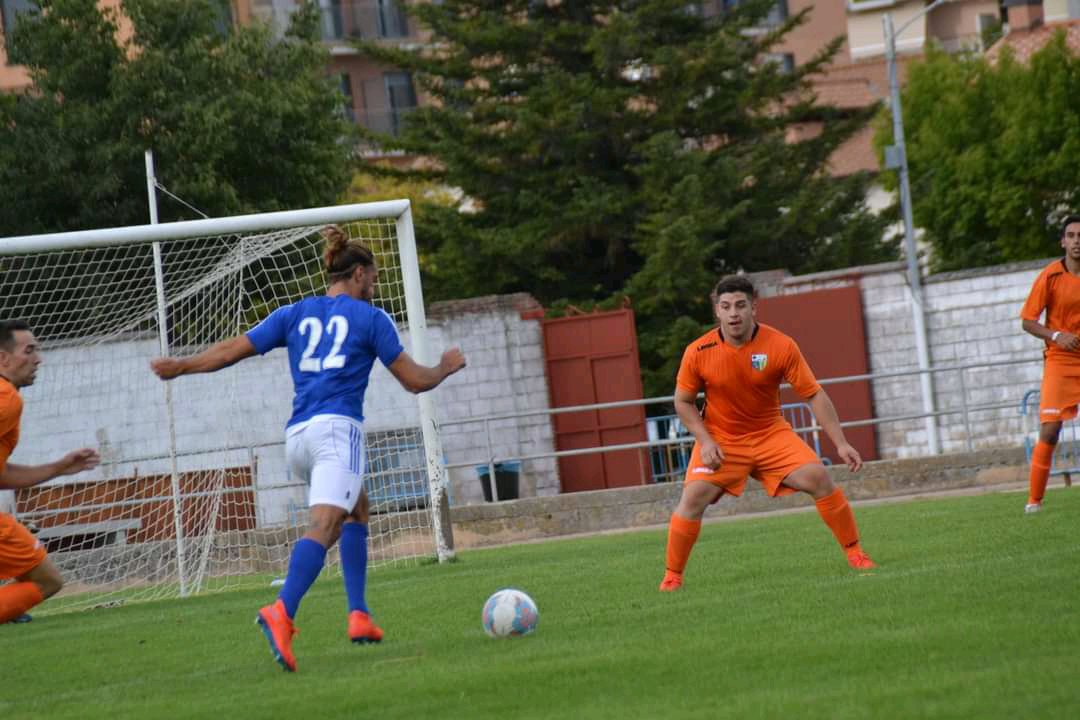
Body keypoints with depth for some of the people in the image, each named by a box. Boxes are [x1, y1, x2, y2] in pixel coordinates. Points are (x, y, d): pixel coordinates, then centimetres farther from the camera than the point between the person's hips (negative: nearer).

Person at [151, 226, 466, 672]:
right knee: (324, 525, -20)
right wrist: (447, 366, 28)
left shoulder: (294, 314, 18)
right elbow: (415, 381, 9)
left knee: (357, 509, 25)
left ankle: (358, 616, 15)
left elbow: (233, 349, 13)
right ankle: (281, 613, -44)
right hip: (336, 428, -6)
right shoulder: (370, 318, 8)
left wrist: (180, 366, 24)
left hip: (296, 434, 6)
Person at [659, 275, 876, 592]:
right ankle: (672, 576, -3)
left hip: (771, 433, 1)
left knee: (819, 478, -15)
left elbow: (814, 395, -11)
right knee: (692, 499, -18)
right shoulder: (698, 352, -16)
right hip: (720, 439, 0)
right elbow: (683, 401, -1)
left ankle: (855, 554, 0)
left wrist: (840, 443, -17)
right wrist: (705, 441, -15)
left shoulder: (781, 346, -16)